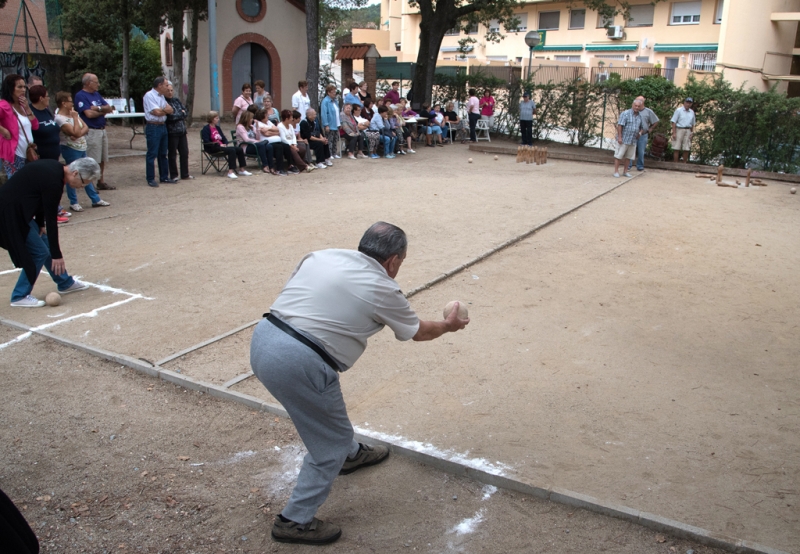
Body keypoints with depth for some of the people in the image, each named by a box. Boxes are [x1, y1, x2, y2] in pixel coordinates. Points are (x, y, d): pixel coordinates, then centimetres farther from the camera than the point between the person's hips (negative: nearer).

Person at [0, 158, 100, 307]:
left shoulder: (55, 168, 2)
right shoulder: (53, 182, -26)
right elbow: (51, 220, -21)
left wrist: (40, 224, 11)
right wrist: (56, 255, -15)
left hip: (18, 209, 10)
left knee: (45, 244, 16)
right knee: (39, 252, -5)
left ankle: (65, 283, 30)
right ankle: (20, 297, 5)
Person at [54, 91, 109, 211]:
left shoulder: (72, 113, 8)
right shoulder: (60, 118, -18)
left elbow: (86, 127, 3)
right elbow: (76, 133, -24)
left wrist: (80, 133, -16)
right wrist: (75, 118, -16)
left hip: (81, 148, 8)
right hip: (71, 149, -8)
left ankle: (95, 199, 21)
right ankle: (74, 203, 9)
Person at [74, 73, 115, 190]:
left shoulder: (97, 94, 16)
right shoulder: (80, 96, -9)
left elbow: (109, 108, 9)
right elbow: (89, 113, -18)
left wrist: (98, 108, -11)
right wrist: (103, 111, -2)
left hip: (102, 130, 8)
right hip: (91, 131, -8)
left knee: (103, 160, 13)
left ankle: (101, 182, 23)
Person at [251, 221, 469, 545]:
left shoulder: (321, 256, 14)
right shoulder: (383, 290, 1)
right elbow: (419, 332, 18)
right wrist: (449, 325, 38)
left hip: (262, 340, 8)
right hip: (298, 363, -8)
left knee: (327, 413, 31)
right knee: (331, 443, 11)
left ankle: (351, 455, 54)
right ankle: (295, 521, 21)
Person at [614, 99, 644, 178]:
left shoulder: (639, 116, 12)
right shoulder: (625, 114, -7)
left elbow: (641, 127, 25)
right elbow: (620, 125, -13)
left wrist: (640, 132, 2)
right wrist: (619, 137, -19)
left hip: (633, 141, 6)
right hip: (623, 139, -6)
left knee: (628, 156, 10)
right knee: (618, 156, -5)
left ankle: (625, 171, 19)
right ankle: (616, 171, -1)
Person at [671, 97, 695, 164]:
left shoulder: (692, 112, 14)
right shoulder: (679, 110, 0)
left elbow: (693, 124, 20)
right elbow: (674, 122, -5)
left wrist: (692, 132, 5)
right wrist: (674, 133, -13)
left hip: (688, 131, 4)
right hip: (679, 130, -4)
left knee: (686, 149, 1)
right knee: (676, 148, -6)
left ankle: (684, 163, 8)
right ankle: (675, 163, -4)